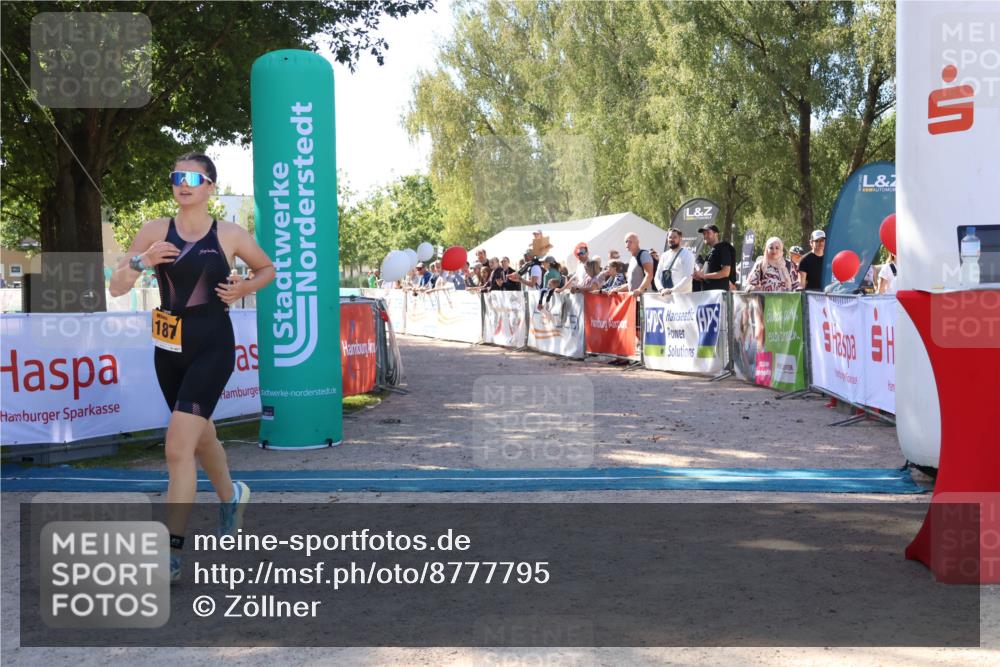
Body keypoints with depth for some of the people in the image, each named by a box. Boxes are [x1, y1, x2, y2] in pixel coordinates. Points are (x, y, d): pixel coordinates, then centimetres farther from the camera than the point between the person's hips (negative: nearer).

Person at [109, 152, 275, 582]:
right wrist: (140, 261, -19)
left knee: (178, 447, -14)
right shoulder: (156, 231, 1)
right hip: (168, 348, 4)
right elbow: (116, 288, 0)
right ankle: (231, 495, 49)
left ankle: (171, 551, -7)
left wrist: (244, 288, -6)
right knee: (199, 434, 21)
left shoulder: (230, 235, -3)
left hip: (212, 346, -4)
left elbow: (268, 269, 14)